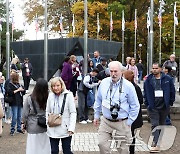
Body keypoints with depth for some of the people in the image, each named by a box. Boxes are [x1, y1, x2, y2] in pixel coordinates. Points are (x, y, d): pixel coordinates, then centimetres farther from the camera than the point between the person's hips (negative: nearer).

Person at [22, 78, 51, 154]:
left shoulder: (29, 99, -15)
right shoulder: (48, 98, -14)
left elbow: (25, 114, -6)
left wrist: (24, 124, 10)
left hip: (33, 128, -1)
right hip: (45, 128, 2)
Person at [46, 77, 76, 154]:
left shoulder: (68, 95, -11)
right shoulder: (50, 96, 1)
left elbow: (73, 113, -9)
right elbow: (47, 111, 8)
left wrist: (71, 128, -14)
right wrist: (45, 125, 2)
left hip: (65, 130, -3)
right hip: (53, 130, 4)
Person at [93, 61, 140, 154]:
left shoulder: (128, 86, -8)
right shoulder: (104, 83, 2)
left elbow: (135, 106, -2)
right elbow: (98, 100, 15)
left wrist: (129, 122, -4)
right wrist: (96, 115, 15)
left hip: (122, 123, -2)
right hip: (105, 122, 3)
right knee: (102, 144, -10)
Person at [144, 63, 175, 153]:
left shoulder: (167, 79, 0)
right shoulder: (148, 80, 1)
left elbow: (172, 91, 5)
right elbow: (145, 93, 7)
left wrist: (170, 102, 2)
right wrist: (147, 103, 2)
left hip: (164, 106, 1)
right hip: (153, 106, -1)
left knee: (162, 124, 14)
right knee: (155, 125, -9)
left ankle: (159, 141, 29)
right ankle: (156, 144, -14)